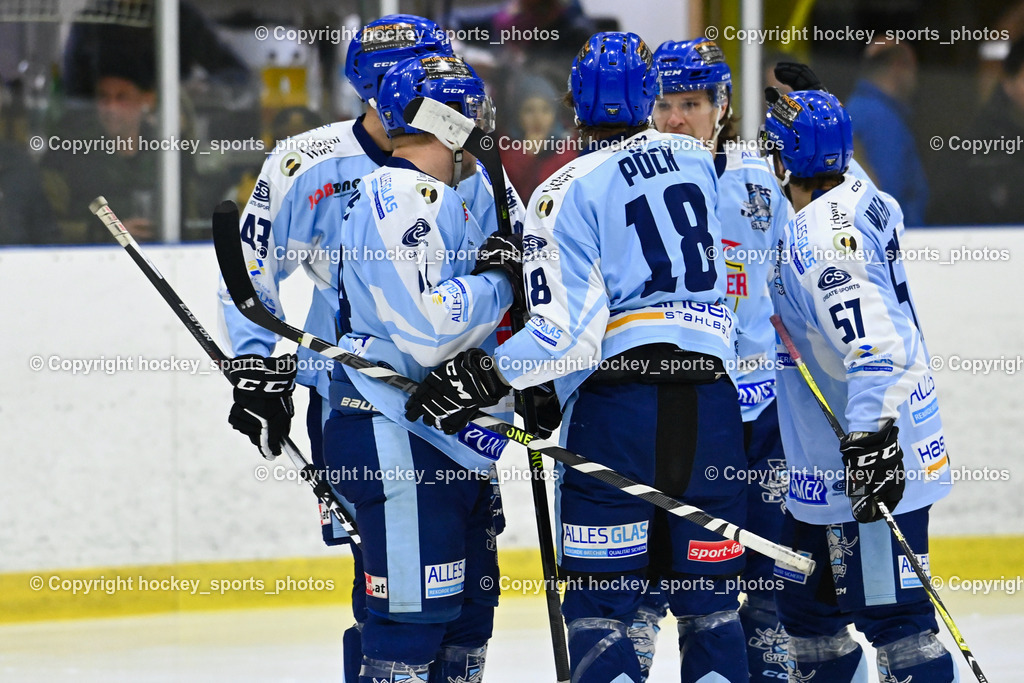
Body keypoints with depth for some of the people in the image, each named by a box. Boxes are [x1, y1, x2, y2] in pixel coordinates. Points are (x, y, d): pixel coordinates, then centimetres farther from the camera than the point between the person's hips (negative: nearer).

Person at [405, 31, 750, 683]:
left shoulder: (564, 193, -2)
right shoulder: (699, 160, 13)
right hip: (710, 404, 4)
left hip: (617, 403, -4)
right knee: (710, 603, 10)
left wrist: (488, 377, -6)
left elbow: (569, 330, -12)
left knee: (599, 605, 0)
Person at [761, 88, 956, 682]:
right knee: (809, 599, 18)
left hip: (876, 462, -11)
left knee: (891, 613, -11)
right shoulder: (856, 200, 9)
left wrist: (871, 437, -36)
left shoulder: (819, 234, -21)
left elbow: (876, 341, -31)